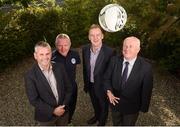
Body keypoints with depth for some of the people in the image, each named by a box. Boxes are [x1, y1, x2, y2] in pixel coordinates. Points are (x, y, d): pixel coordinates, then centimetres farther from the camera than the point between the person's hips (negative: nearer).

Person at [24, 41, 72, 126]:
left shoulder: (60, 67, -8)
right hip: (46, 116, -2)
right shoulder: (30, 75, -17)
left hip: (63, 111, 3)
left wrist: (64, 105, -11)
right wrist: (52, 111, -18)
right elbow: (33, 100, -15)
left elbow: (68, 88, -2)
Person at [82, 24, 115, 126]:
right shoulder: (85, 49, -10)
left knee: (103, 106, 22)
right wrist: (86, 83, 7)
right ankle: (97, 116, 60)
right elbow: (85, 68, 1)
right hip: (90, 84, 4)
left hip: (102, 86, -4)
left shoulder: (109, 52, -26)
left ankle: (102, 122, 51)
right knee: (95, 103, 30)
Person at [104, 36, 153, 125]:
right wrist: (109, 92, -20)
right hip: (115, 102, 3)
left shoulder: (145, 67, -22)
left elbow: (146, 90, -12)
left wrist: (144, 107, -4)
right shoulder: (114, 60, -14)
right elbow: (107, 78, -3)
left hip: (131, 107, -2)